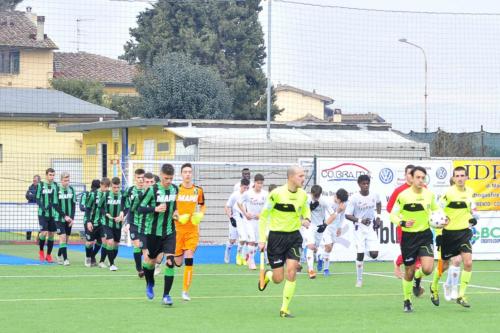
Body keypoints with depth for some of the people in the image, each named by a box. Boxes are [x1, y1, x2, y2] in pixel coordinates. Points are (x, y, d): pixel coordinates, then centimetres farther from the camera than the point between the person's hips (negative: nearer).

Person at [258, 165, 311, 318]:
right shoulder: (277, 193, -16)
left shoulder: (303, 194, 0)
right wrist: (262, 239, -10)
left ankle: (284, 309, -1)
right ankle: (266, 275, 38)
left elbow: (306, 209, 21)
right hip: (276, 236, -3)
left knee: (291, 271, -13)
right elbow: (263, 216, -7)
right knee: (278, 279, -1)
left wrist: (307, 219, -3)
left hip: (294, 236, 4)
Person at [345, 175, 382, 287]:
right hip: (359, 228, -3)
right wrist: (360, 220, -26)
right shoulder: (354, 198, -14)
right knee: (360, 254, -5)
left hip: (371, 227, 3)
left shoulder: (374, 195, -3)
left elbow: (379, 203, 22)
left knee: (374, 254, -9)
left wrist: (378, 216, 10)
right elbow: (347, 215, -12)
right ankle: (359, 280, 7)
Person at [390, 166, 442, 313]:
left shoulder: (429, 194, 0)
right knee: (409, 272, 5)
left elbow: (435, 209, 18)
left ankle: (418, 278, 21)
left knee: (427, 269, -16)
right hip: (408, 236, -2)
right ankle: (407, 301, 27)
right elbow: (393, 215, -7)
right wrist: (403, 223, -26)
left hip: (425, 234, 2)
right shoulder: (403, 196, -11)